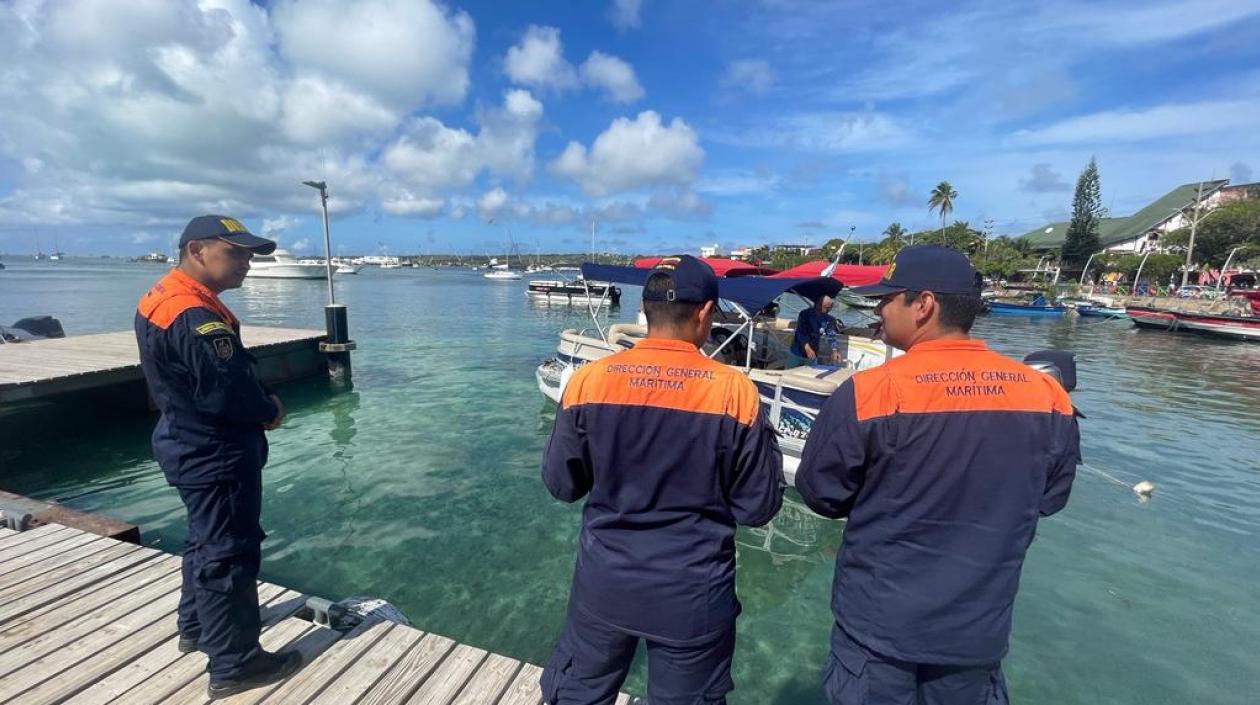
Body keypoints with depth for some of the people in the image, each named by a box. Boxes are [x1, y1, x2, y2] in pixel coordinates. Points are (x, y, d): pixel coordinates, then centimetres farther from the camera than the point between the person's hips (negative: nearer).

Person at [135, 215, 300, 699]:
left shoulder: (167, 298, 9)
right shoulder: (195, 315, -25)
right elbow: (227, 390, -30)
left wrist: (261, 402, 2)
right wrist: (270, 411, -11)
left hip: (192, 446, 11)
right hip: (216, 454, -11)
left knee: (207, 539, 25)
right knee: (229, 552, 1)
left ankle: (196, 627, 44)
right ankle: (234, 665, 15)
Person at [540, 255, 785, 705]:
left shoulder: (589, 380, -12)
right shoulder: (734, 391, -16)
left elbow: (561, 485, -2)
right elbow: (757, 508, -8)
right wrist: (766, 443, 7)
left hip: (603, 586, 2)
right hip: (693, 597, -1)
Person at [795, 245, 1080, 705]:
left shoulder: (868, 391, -23)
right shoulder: (1048, 394, -8)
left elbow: (820, 493, -11)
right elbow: (1050, 498, 7)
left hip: (880, 625, -3)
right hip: (979, 627, 4)